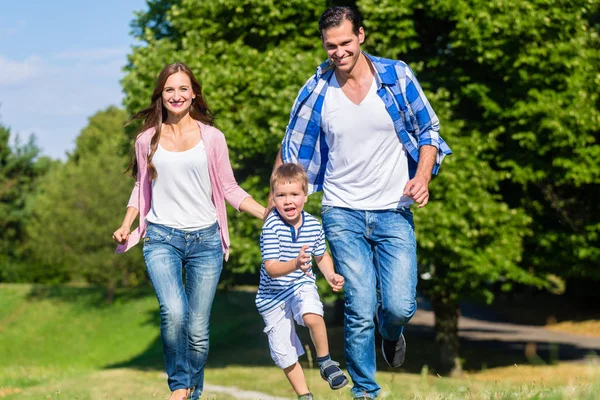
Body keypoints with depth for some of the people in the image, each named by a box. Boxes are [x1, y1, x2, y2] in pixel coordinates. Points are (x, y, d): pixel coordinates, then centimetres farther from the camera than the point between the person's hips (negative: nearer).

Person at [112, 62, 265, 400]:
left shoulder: (212, 137, 5)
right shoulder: (148, 140, 8)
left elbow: (229, 188, 8)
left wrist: (268, 215, -3)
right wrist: (126, 226, 5)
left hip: (205, 239, 1)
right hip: (162, 238, 0)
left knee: (198, 330, -1)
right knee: (174, 313, -24)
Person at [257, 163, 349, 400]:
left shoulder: (313, 225, -9)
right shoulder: (271, 227, -22)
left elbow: (322, 256, 11)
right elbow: (271, 268, -28)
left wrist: (330, 276, -8)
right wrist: (296, 264, -46)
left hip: (302, 285, 1)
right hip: (273, 295, -1)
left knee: (312, 316, -33)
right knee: (284, 353, 5)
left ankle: (325, 361, -9)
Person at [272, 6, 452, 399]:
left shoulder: (396, 75, -5)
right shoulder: (316, 90, -3)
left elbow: (429, 130, 5)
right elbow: (291, 153, 7)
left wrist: (423, 175, -11)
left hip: (394, 212, 0)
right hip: (343, 214, 0)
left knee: (400, 306, -8)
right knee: (359, 311, -5)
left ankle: (390, 330, 29)